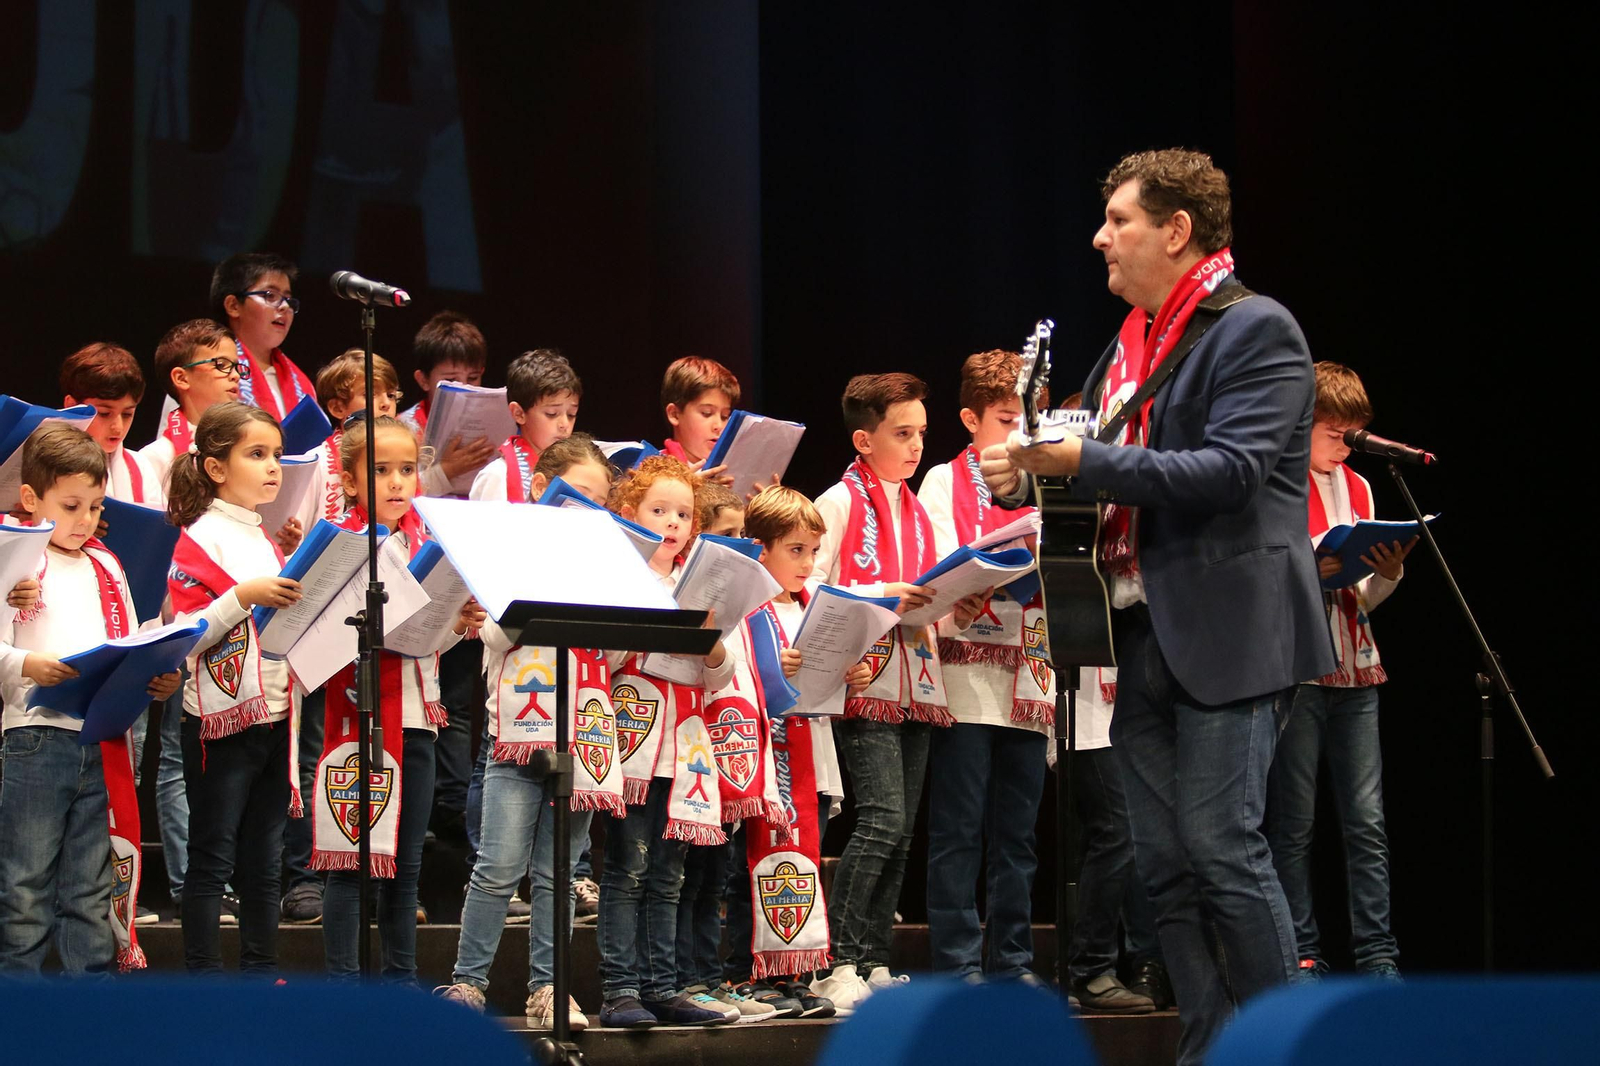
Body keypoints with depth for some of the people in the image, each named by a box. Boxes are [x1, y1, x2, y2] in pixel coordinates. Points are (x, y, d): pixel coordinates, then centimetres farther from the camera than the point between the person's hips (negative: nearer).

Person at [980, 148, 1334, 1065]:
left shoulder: (1255, 330, -7)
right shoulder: (1131, 345, 18)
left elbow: (1230, 471, -19)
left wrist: (1082, 459, -22)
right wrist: (1033, 470, 3)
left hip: (1227, 633, -8)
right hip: (1143, 635, 8)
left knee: (1222, 846, -10)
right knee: (1165, 862, 6)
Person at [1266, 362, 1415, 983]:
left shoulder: (1356, 489, 17)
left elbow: (1362, 601, 18)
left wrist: (1387, 574, -3)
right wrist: (1315, 568, -19)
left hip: (1354, 673, 5)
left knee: (1367, 820, -1)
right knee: (1294, 822, -3)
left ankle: (1377, 955, -2)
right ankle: (1301, 955, 2)